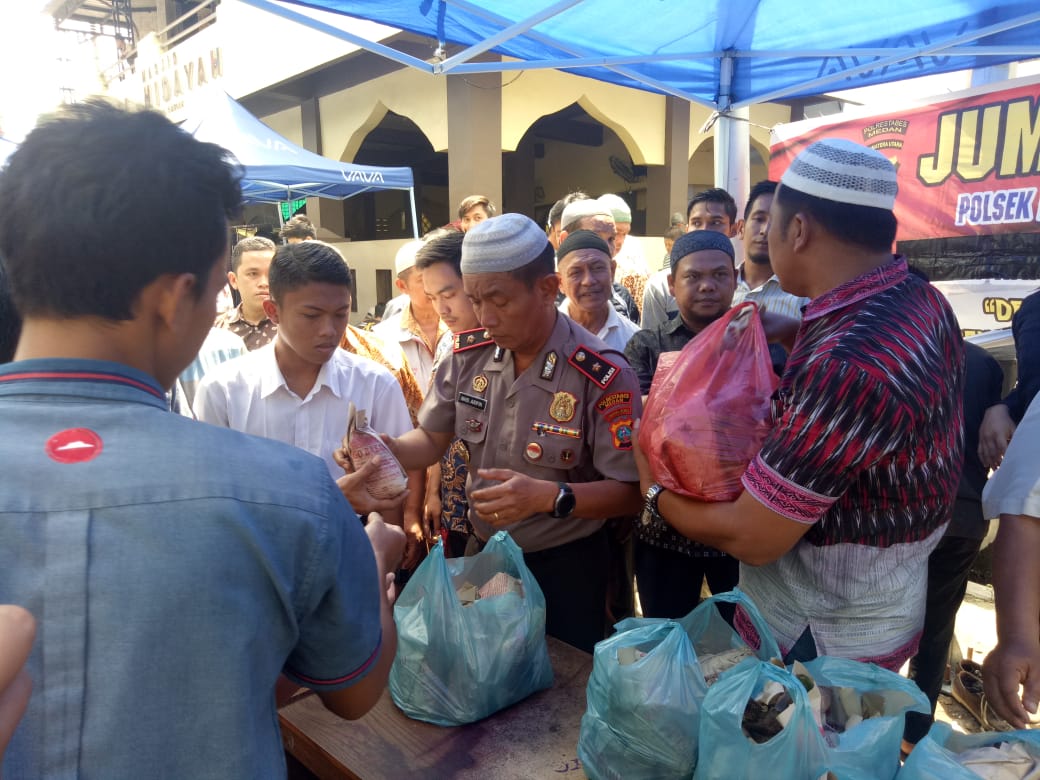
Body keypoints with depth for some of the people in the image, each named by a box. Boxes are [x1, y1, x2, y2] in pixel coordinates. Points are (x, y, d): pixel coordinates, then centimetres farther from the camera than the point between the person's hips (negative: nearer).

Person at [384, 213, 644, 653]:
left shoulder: (603, 376, -23)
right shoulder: (468, 357, -6)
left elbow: (629, 493, -20)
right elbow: (431, 440, 3)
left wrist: (550, 497, -35)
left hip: (565, 566, -4)